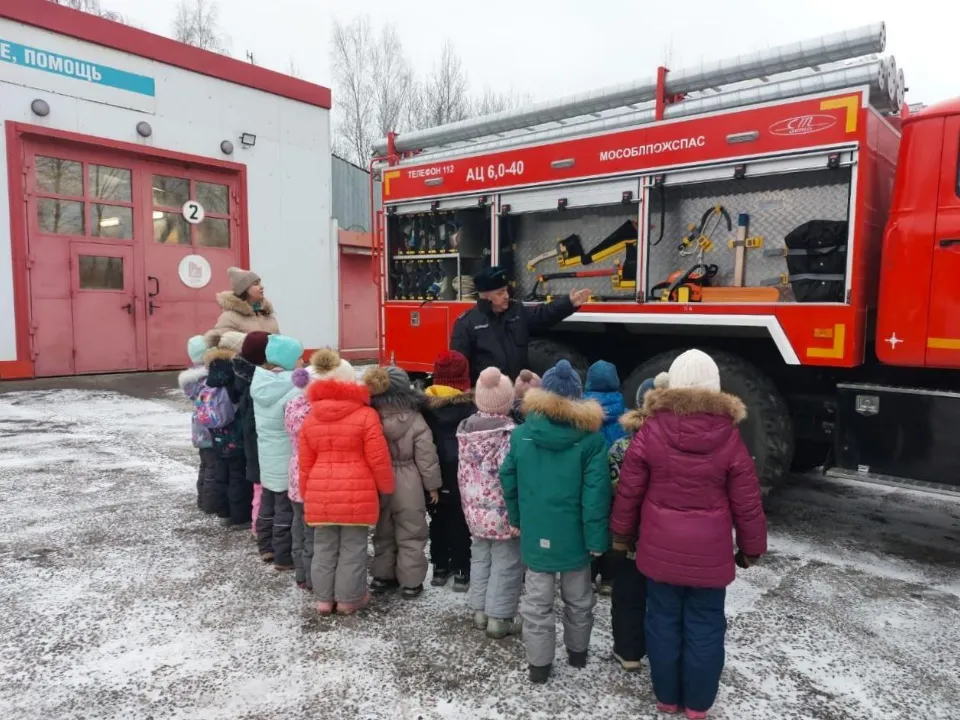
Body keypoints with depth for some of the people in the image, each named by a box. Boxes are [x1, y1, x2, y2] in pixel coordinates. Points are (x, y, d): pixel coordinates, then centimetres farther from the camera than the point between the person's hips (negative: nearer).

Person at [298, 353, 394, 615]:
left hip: (320, 494, 4)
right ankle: (348, 598, 18)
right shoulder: (366, 415, -9)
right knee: (353, 548, 8)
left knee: (324, 547, 15)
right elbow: (378, 459, -8)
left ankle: (324, 598, 25)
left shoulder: (311, 418, 6)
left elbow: (305, 463, 11)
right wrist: (386, 488, 5)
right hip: (357, 494, -4)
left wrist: (307, 495, 21)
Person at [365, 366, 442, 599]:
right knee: (410, 535, 9)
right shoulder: (414, 420, -14)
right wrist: (432, 485, 3)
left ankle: (382, 576, 29)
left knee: (383, 532, 20)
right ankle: (411, 582, 13)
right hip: (407, 486, -4)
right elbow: (426, 457, -10)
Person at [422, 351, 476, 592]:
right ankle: (461, 573, 12)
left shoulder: (425, 403, -1)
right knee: (460, 523, 6)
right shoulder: (470, 405, -14)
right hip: (462, 477, -4)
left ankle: (440, 568, 25)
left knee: (439, 522, 16)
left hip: (436, 476, 4)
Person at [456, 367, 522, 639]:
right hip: (504, 511, -6)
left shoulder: (466, 428, 0)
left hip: (475, 509, 6)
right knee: (506, 564, 7)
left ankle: (480, 610, 28)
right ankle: (499, 617, 14)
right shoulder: (510, 433, -20)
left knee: (480, 559, 19)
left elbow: (464, 472, 8)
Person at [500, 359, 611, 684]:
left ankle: (539, 663, 20)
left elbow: (508, 482, 1)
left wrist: (517, 519, 14)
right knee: (578, 599, 21)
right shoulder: (591, 438, -14)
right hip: (574, 535, 0)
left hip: (535, 534, 1)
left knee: (537, 602, 12)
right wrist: (596, 538, -9)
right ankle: (577, 651, 38)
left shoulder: (521, 434, -7)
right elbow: (595, 493, -16)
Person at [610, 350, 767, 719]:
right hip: (710, 553, 0)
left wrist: (621, 533, 11)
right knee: (704, 627, 13)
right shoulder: (729, 436, -10)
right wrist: (751, 548, 10)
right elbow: (746, 503, -4)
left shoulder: (650, 432, -11)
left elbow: (628, 491, -4)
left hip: (660, 549, 1)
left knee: (663, 623, 14)